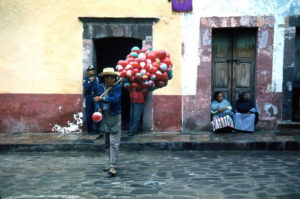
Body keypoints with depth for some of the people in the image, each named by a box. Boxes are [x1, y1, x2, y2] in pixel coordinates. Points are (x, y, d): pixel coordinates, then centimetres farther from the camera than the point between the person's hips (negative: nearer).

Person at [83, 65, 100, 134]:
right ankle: (90, 130, 9)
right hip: (88, 98, -2)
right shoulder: (85, 79, 6)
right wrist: (91, 81, -9)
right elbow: (85, 88, -8)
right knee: (89, 115, 0)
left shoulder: (97, 78, 13)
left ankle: (98, 129, 8)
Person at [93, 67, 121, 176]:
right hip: (104, 117, 6)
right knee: (107, 142, 14)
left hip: (114, 117, -6)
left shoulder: (117, 87, -8)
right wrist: (98, 108, -7)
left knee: (114, 143, -10)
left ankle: (113, 166, -10)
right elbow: (97, 100, 12)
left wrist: (102, 99, -24)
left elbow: (116, 99, -22)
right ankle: (111, 163, 27)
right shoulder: (100, 87, 5)